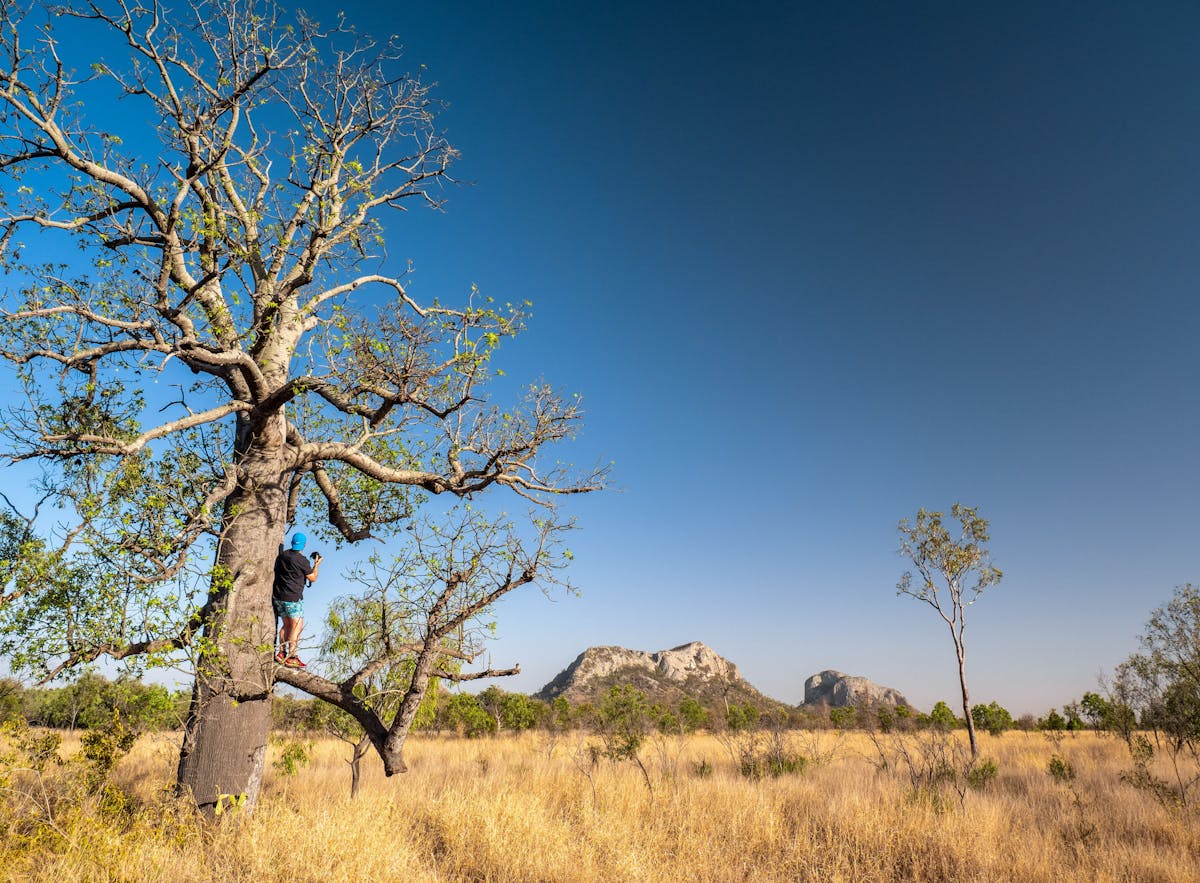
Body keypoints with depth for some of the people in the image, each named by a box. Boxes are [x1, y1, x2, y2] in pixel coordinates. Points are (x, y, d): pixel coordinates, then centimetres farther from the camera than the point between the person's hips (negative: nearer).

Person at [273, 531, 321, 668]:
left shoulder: (282, 555, 7)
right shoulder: (302, 560, -13)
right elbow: (312, 578, -2)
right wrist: (316, 564, 13)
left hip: (277, 596, 7)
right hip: (292, 598, -7)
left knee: (286, 624, 16)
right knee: (297, 626, -2)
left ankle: (281, 653, 16)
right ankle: (291, 658, -4)